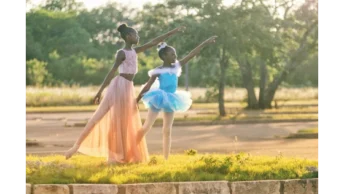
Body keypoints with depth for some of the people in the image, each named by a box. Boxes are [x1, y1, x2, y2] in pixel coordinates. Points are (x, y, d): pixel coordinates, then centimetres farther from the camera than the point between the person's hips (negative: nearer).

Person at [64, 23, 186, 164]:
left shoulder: (134, 51, 13)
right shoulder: (122, 53, -12)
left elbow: (153, 43, 15)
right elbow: (112, 71, -18)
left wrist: (173, 32, 16)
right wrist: (100, 91, -22)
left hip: (128, 88, 9)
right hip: (120, 86, -9)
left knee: (127, 123, 9)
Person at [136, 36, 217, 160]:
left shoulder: (176, 66, 2)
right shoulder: (158, 71, -11)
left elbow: (191, 54, 0)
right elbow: (148, 86, -8)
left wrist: (205, 43, -2)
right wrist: (137, 100, -7)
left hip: (170, 100, 5)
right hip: (158, 98, -5)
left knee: (167, 131, 7)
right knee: (146, 127, -4)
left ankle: (166, 159, 10)